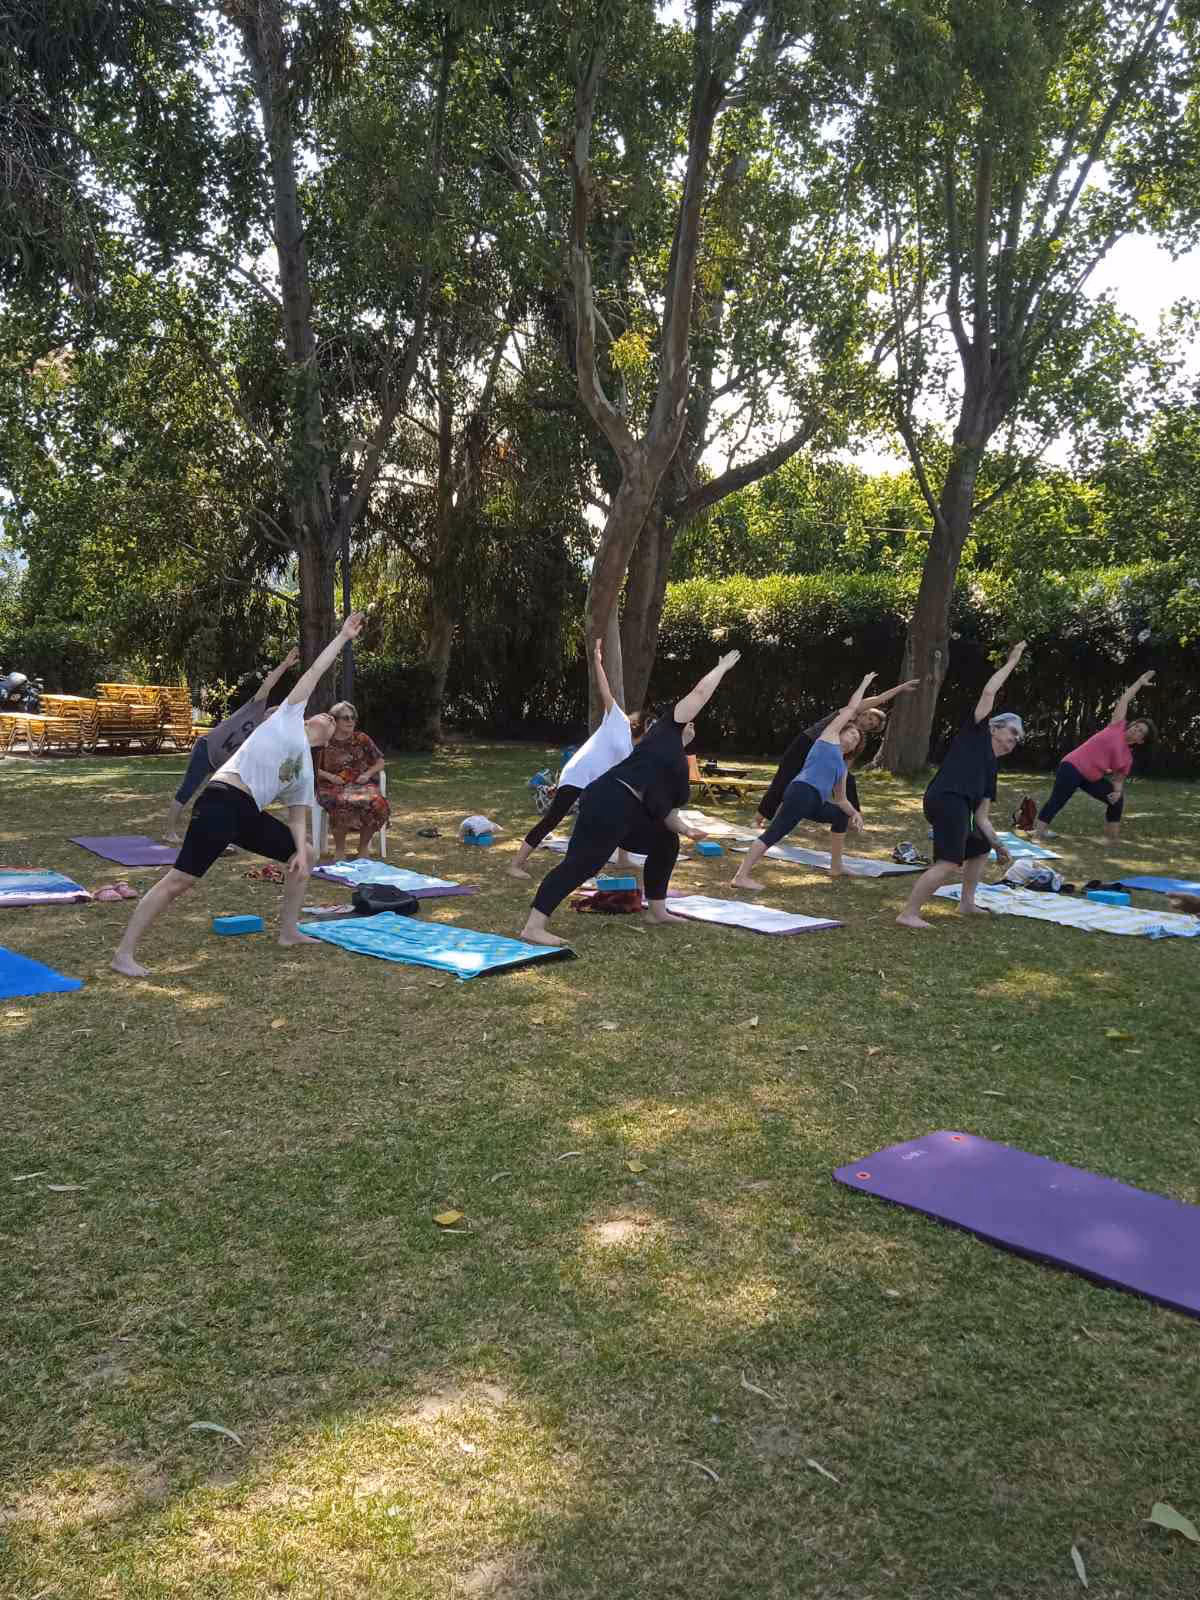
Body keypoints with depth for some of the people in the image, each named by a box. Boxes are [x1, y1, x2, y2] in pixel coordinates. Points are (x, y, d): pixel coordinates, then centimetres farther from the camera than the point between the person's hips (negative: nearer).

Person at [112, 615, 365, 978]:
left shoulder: (305, 771, 24)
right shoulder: (290, 716, 9)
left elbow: (297, 816, 22)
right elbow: (316, 671, 11)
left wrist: (300, 850, 4)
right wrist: (342, 636, 16)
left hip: (249, 814, 9)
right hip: (221, 802, -9)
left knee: (304, 856, 15)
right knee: (180, 879, -12)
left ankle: (288, 931, 23)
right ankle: (124, 953, -8)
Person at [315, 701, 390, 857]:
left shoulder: (362, 739, 11)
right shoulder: (324, 742, 5)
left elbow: (380, 763, 16)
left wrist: (368, 774, -3)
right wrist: (329, 776, -9)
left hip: (361, 784, 2)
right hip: (333, 786, -2)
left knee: (375, 802, -32)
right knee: (343, 803, -38)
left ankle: (363, 847, -11)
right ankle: (339, 850, -19)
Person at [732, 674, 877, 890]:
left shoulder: (843, 768, 31)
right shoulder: (829, 736, 14)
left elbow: (841, 799, 33)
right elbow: (852, 708, 19)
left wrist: (855, 813, 14)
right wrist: (864, 684, 34)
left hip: (814, 802, 10)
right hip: (802, 792, -10)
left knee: (841, 815, 28)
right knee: (775, 832, -20)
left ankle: (836, 867, 33)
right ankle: (741, 877, -28)